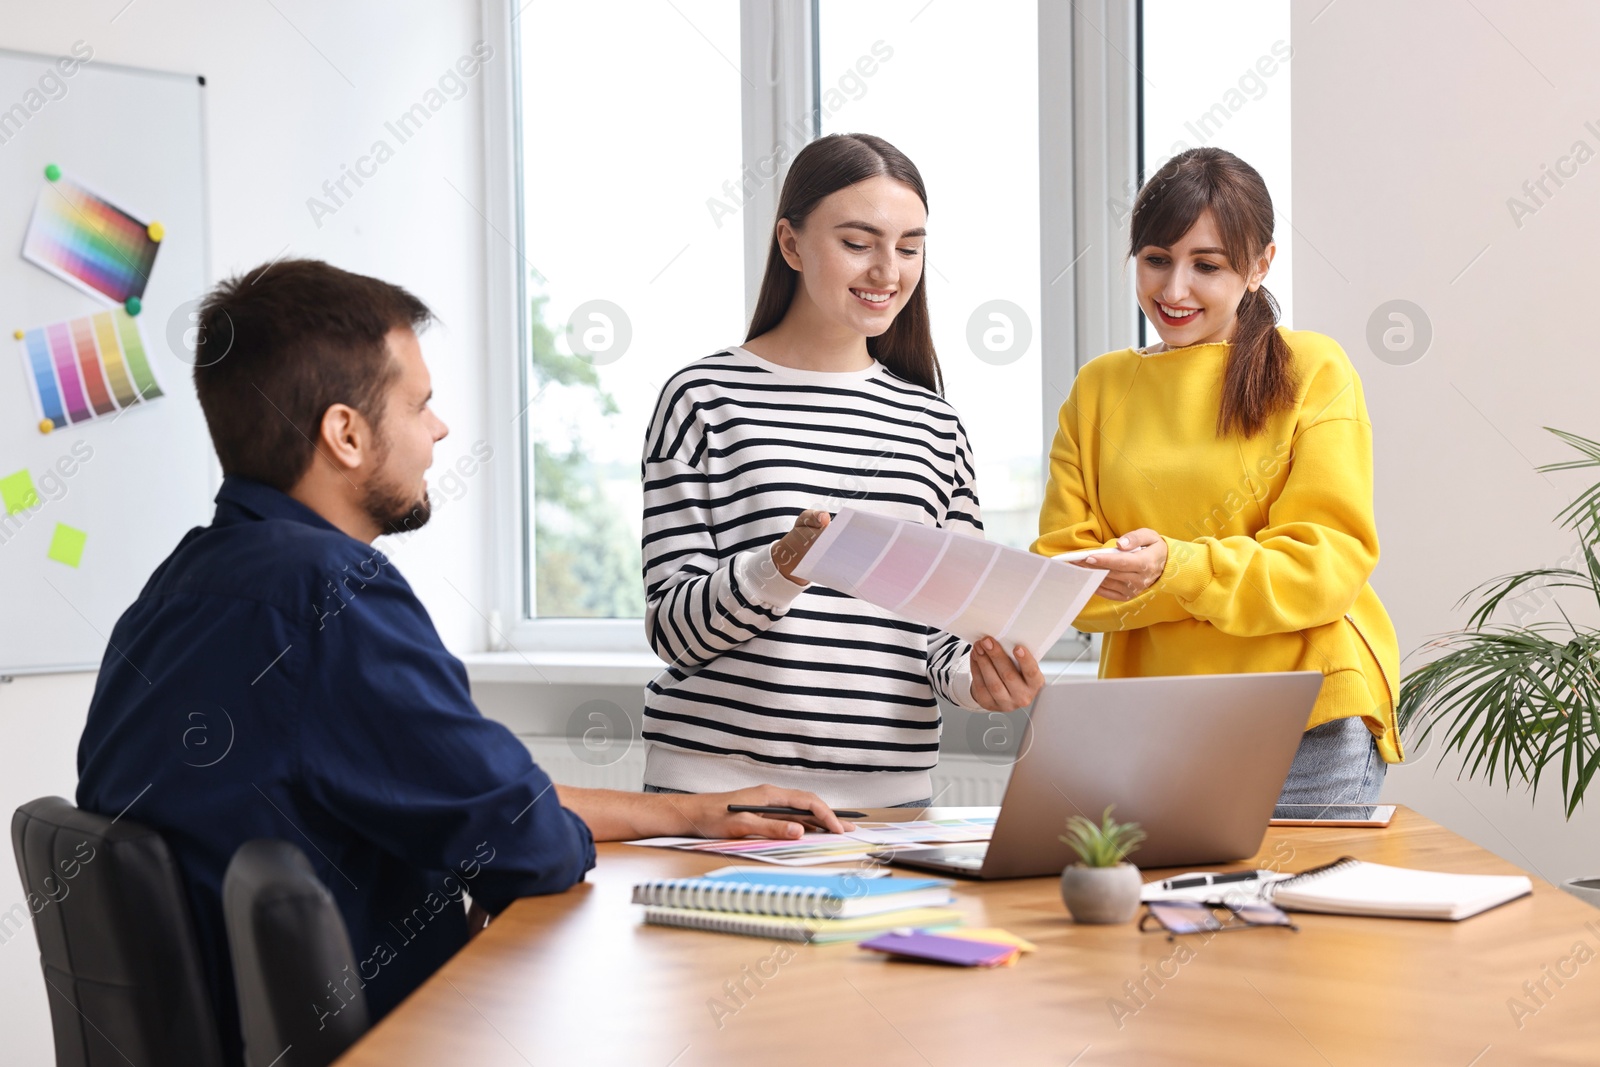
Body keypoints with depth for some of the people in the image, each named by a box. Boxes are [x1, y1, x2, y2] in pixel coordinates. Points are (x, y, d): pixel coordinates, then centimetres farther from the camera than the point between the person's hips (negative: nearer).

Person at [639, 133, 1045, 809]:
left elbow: (952, 625, 10)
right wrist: (784, 566, -23)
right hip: (718, 783, -3)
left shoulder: (934, 424, 12)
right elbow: (672, 627, -6)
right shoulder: (706, 397, -2)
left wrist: (981, 678, -13)